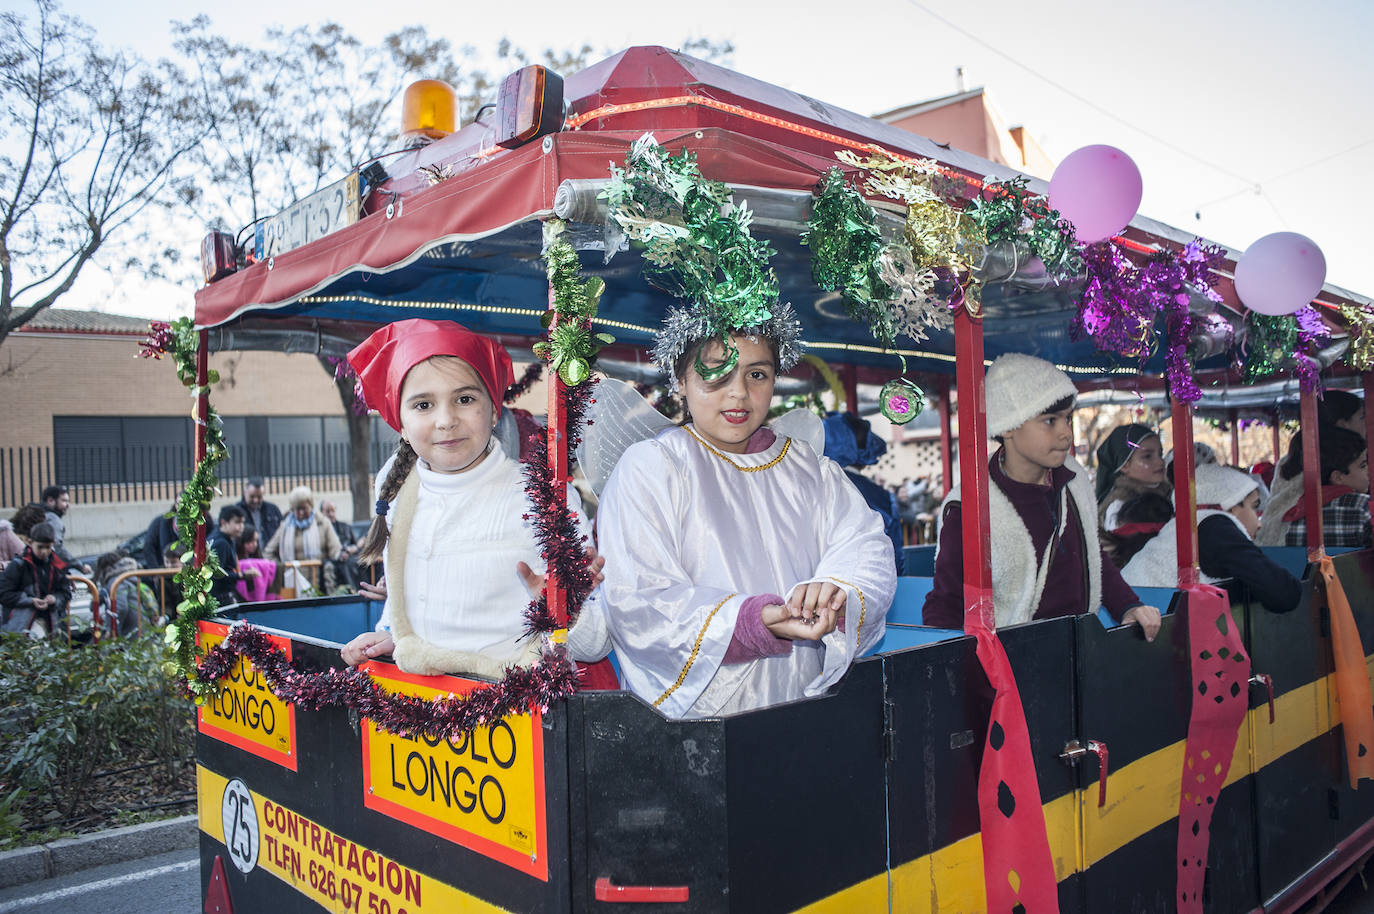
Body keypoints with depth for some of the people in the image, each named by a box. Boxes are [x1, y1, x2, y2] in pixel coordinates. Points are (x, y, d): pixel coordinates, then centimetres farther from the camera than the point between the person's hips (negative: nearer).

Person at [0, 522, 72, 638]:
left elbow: (66, 593, 17)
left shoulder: (57, 566, 10)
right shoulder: (18, 564, -2)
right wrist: (31, 601, -12)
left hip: (51, 620, 4)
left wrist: (55, 599, -6)